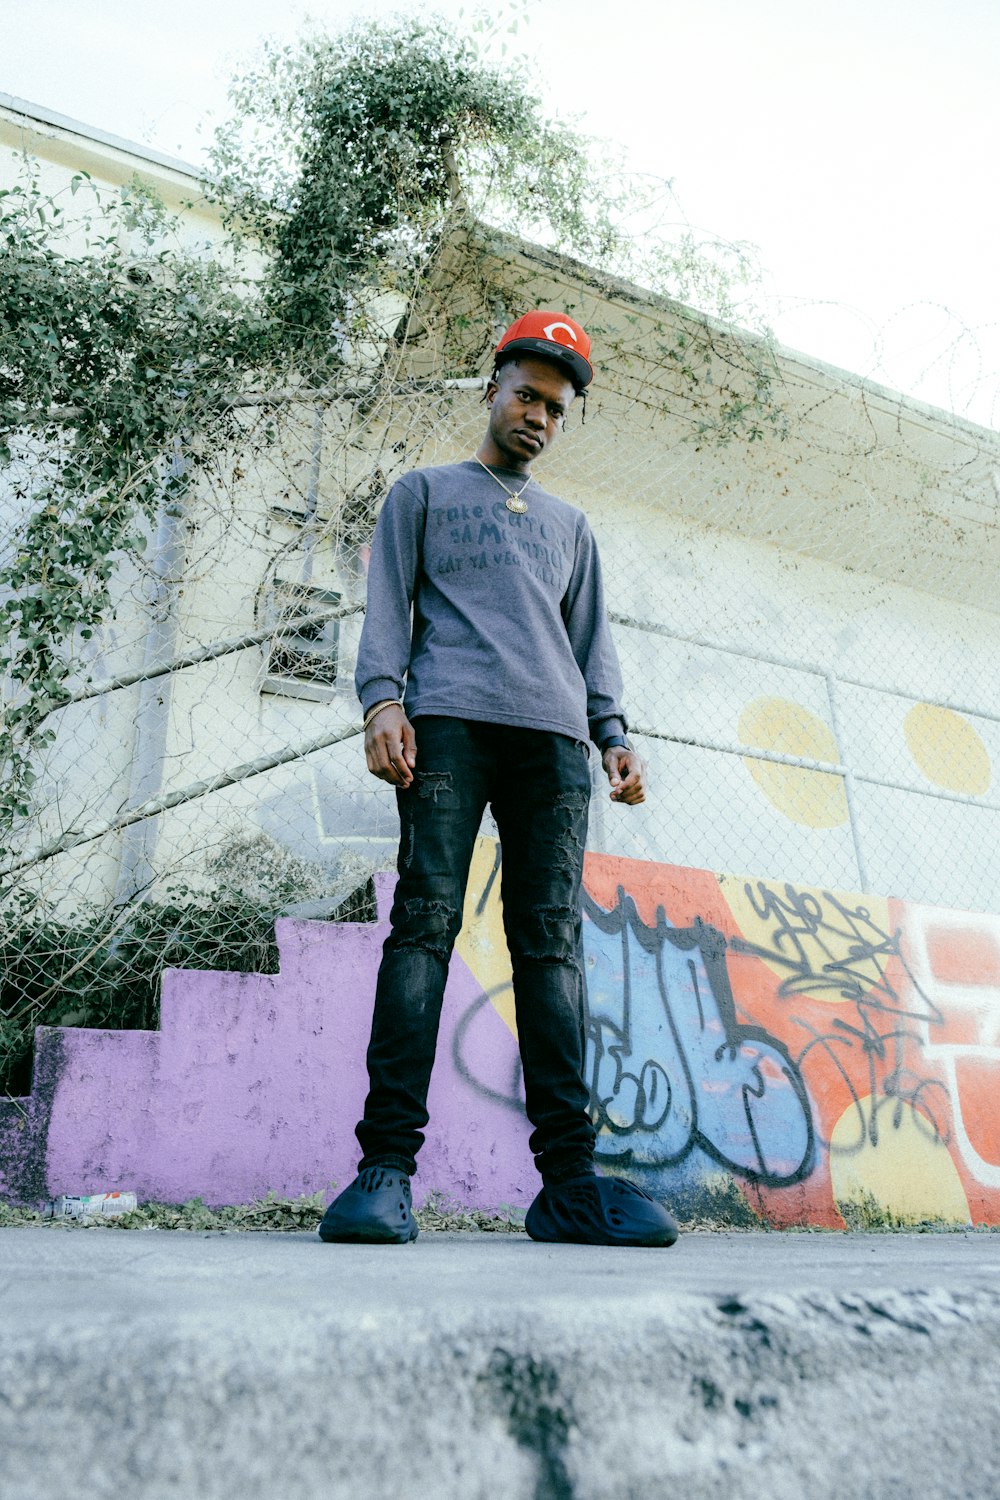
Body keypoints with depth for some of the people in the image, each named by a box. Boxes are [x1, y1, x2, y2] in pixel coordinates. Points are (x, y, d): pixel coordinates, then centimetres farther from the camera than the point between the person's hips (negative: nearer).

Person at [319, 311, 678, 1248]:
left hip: (554, 735, 3)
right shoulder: (423, 492, 24)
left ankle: (567, 1178, -9)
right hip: (448, 719, -2)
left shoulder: (570, 525, 32)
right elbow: (388, 606, 10)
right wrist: (381, 700, -8)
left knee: (552, 941, -7)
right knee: (426, 921, -14)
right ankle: (387, 1163, -14)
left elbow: (591, 641, 24)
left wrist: (613, 735, 7)